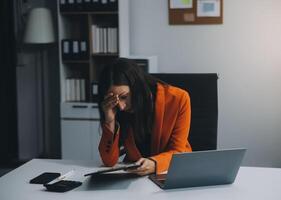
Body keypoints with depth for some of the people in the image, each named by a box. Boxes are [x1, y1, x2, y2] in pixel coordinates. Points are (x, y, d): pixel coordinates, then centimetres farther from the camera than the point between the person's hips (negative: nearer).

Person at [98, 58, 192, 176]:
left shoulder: (178, 99, -16)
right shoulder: (115, 110, -9)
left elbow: (177, 152, -13)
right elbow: (109, 161, -11)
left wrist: (154, 164, -33)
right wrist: (110, 121, -23)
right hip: (134, 175, 1)